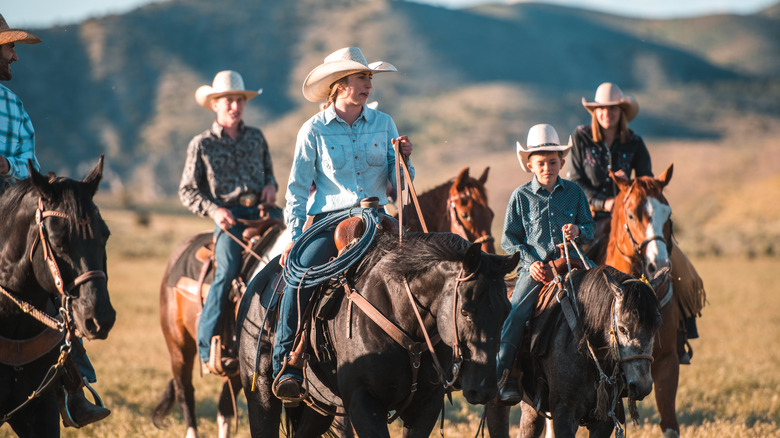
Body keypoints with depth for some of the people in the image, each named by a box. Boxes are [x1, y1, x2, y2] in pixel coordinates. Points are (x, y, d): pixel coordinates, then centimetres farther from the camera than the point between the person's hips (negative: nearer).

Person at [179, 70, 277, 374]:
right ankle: (208, 348, -22)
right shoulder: (202, 144, 8)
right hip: (229, 217, -4)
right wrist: (213, 210, -8)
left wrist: (270, 185, 7)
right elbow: (187, 191, 9)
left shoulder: (256, 138, 19)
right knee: (228, 269, -27)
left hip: (261, 210, 4)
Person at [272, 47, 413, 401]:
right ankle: (285, 366, -22)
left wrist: (403, 159, -10)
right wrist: (295, 236, -6)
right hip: (329, 221, -3)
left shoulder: (383, 124, 9)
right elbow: (298, 187, 4)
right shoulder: (314, 130, 2)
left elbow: (399, 183, 12)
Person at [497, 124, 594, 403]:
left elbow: (589, 229, 14)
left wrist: (578, 231, -11)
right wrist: (530, 262, -8)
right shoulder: (521, 196, 6)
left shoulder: (574, 193, 10)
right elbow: (509, 238, 6)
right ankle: (502, 375, -17)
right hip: (535, 267, -2)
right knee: (515, 313, -21)